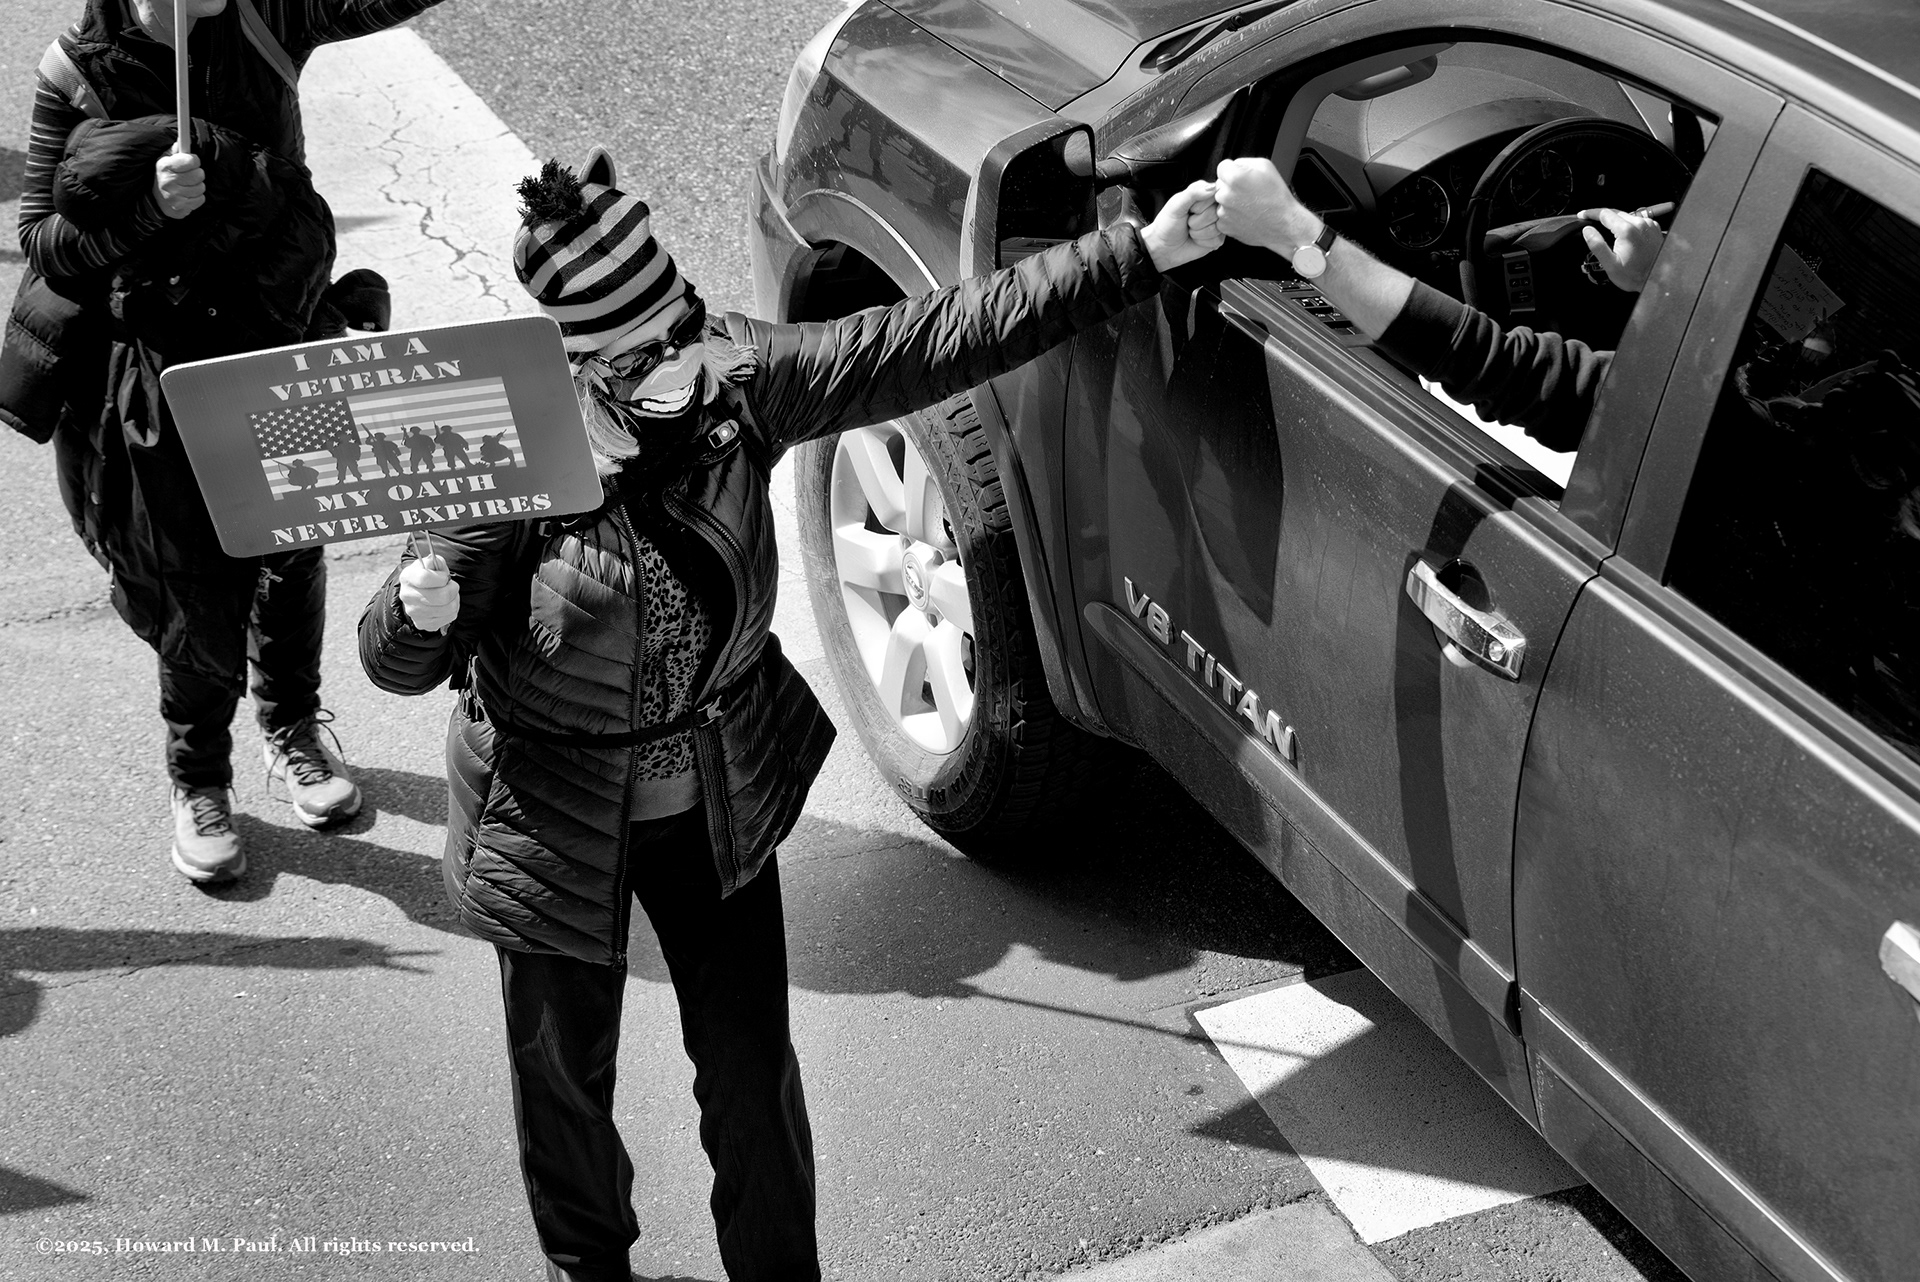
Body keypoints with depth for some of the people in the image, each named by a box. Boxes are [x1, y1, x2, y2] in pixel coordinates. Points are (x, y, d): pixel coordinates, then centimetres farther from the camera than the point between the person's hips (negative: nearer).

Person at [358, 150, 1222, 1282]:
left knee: (751, 1064, 13)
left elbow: (940, 339, -16)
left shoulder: (733, 379, -16)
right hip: (560, 823, -2)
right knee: (569, 1071, 18)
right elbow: (402, 665, -17)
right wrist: (420, 612, -43)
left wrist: (1146, 254, -19)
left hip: (722, 795, 3)